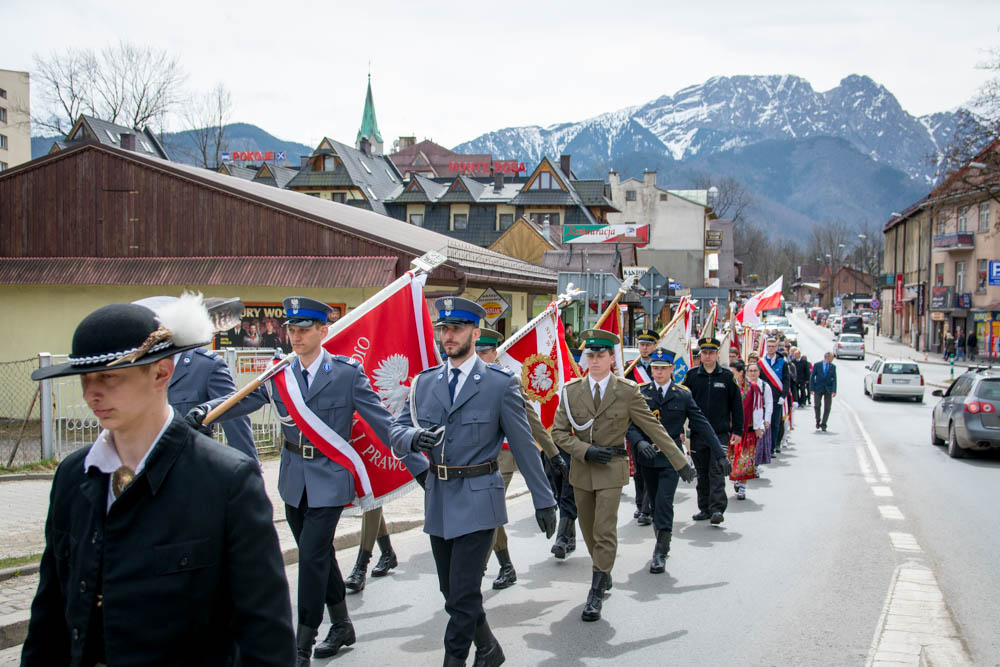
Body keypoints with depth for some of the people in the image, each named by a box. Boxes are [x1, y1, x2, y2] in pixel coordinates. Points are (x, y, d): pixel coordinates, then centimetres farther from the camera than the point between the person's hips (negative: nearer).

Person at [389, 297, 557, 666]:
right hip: (438, 500, 5)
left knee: (463, 594, -6)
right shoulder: (424, 382, 7)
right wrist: (415, 437, -20)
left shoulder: (501, 383, -6)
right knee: (452, 592, 16)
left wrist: (544, 500, -2)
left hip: (477, 501, -5)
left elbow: (524, 445, -3)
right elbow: (396, 432, 4)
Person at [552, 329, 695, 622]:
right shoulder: (571, 390, 0)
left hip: (612, 469, -3)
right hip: (581, 469, 3)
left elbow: (654, 429, -1)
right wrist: (585, 450, -14)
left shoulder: (627, 391, -5)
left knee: (604, 532, -9)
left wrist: (680, 463, -2)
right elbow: (558, 431, 2)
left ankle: (596, 593, -1)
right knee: (589, 531, 13)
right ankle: (604, 575, 35)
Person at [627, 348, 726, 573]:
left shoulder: (683, 395, 1)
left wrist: (720, 454, 1)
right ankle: (662, 543, 30)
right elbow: (630, 425, -5)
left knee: (664, 502, -13)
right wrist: (640, 443, -26)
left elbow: (702, 425, 3)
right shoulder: (641, 393, 2)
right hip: (647, 457, 2)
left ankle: (660, 553, -6)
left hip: (671, 458, -2)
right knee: (655, 504, 11)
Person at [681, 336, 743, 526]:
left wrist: (737, 430, 2)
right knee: (702, 472, 9)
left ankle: (717, 509, -8)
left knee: (717, 471, -8)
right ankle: (705, 508, 18)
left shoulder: (727, 376, 2)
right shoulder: (692, 376, 5)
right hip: (698, 433, 2)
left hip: (720, 433, -2)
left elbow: (736, 404, 5)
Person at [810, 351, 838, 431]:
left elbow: (834, 379, 0)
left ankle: (823, 424, 9)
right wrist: (812, 389, -8)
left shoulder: (833, 367, 4)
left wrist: (834, 391, -10)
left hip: (828, 389, 1)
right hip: (818, 389, -1)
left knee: (827, 408, -1)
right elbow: (812, 377, 0)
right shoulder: (817, 365, -2)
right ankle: (818, 421, 21)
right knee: (816, 406, -3)